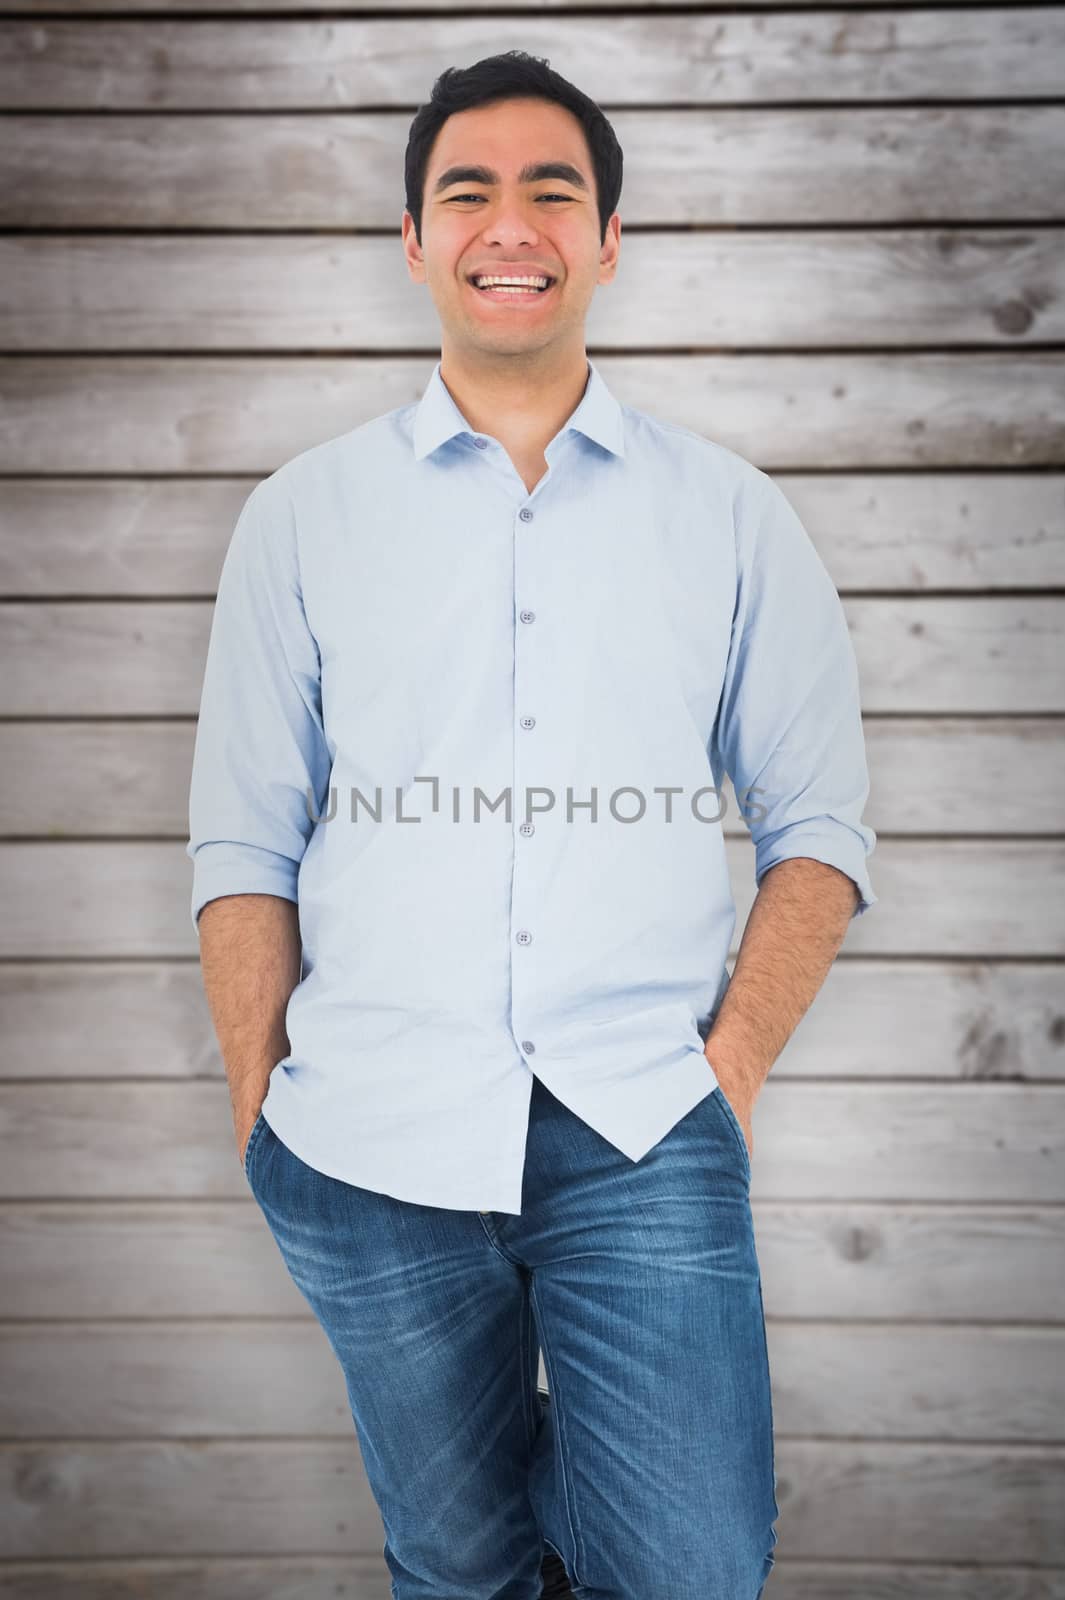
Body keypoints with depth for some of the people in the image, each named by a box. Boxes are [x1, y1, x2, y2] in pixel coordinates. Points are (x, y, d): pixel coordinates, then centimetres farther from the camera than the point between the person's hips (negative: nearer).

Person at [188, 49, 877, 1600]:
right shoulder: (303, 514, 7)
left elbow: (817, 821, 6)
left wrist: (733, 1066, -4)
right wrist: (260, 1107, -1)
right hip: (368, 1139, 1)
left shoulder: (728, 511, 7)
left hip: (644, 1134, 0)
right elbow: (243, 844, 6)